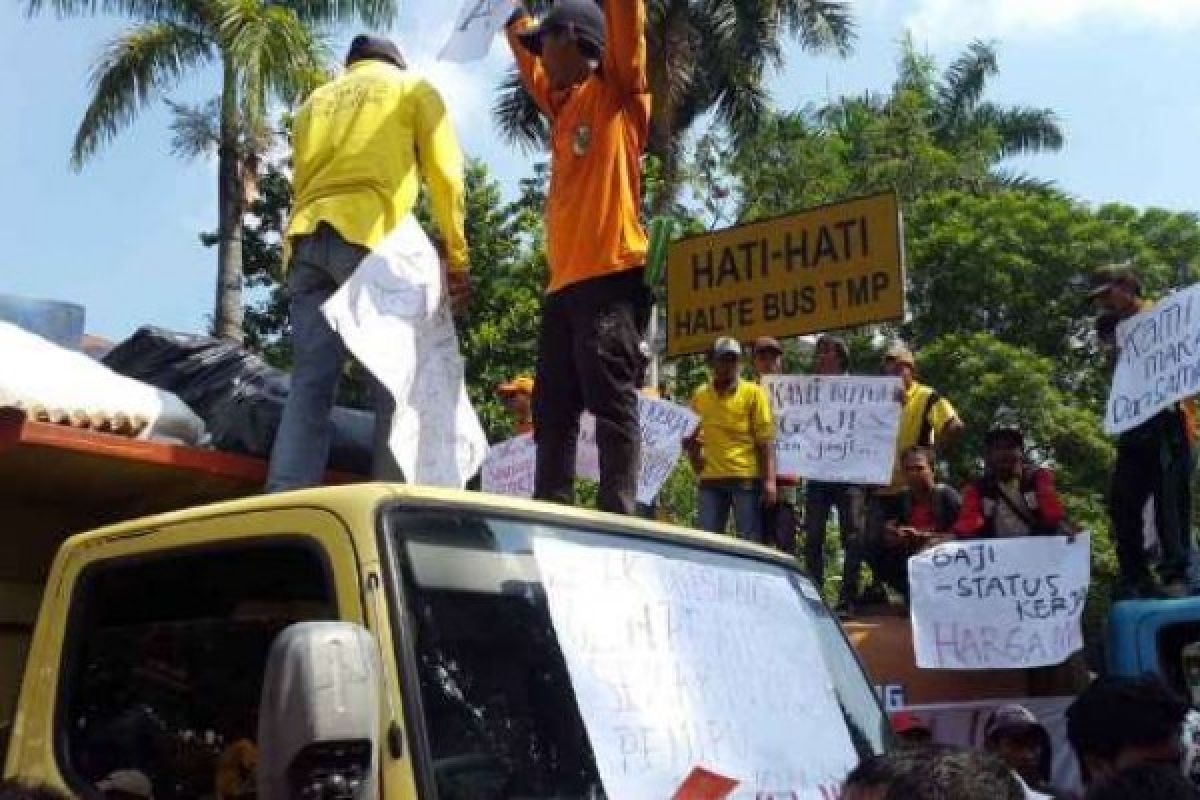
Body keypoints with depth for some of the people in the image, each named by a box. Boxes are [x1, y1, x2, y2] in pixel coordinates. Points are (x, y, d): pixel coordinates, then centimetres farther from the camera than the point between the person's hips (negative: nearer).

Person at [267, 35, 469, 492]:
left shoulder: (316, 101, 31)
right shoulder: (412, 89, 19)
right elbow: (445, 175, 7)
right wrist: (457, 258, 7)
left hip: (306, 239, 5)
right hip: (371, 236, -4)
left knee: (310, 384, -3)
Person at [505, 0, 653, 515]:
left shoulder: (618, 90, 4)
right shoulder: (562, 103, 24)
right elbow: (526, 64, 41)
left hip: (610, 275, -8)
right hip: (564, 279, 8)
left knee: (611, 404, -12)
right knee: (552, 409, 5)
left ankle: (617, 522, -14)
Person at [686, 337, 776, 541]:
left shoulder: (753, 393, 1)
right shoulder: (700, 396, 11)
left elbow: (766, 440, -4)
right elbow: (692, 437, 24)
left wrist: (769, 480, -12)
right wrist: (696, 460, 6)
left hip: (746, 478, -3)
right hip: (711, 479, 3)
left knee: (750, 540, -1)